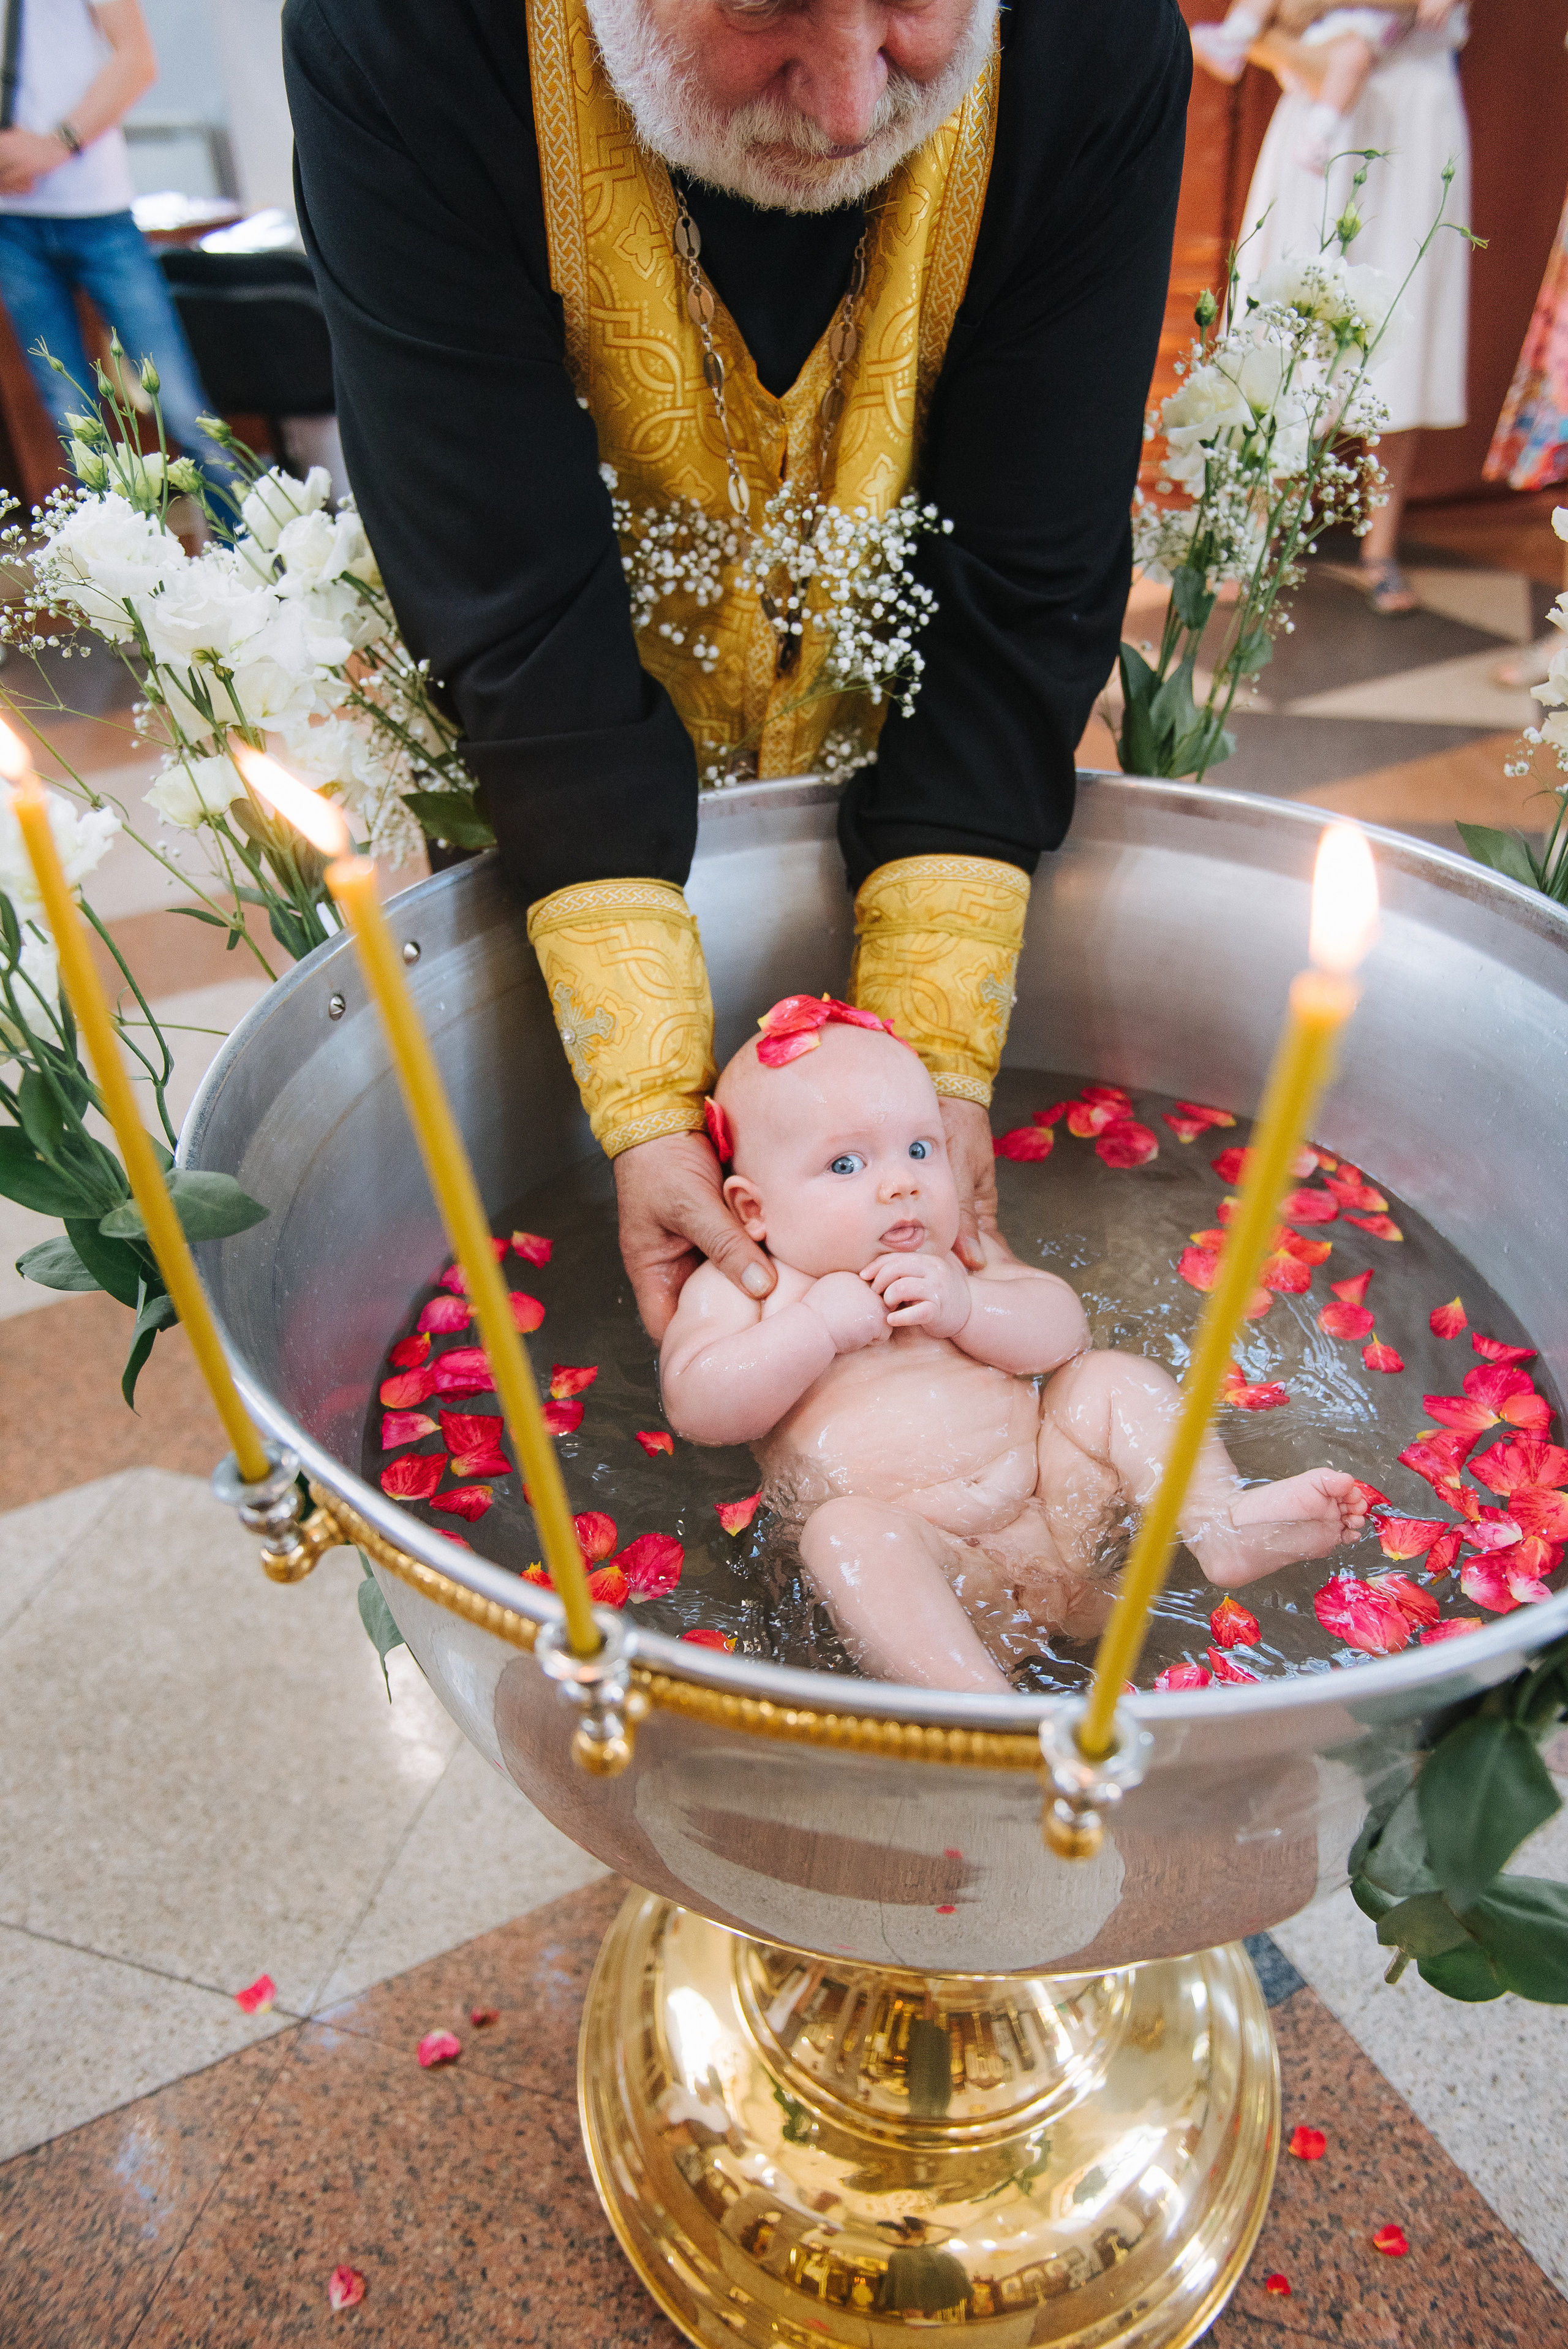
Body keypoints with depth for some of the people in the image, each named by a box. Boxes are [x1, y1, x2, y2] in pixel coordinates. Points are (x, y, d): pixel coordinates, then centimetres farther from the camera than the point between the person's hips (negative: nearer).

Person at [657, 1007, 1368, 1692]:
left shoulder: (951, 1252, 18)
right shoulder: (739, 1286, 6)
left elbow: (1063, 1333, 9)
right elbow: (697, 1407, -9)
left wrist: (967, 1306, -10)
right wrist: (820, 1327, -16)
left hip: (1055, 1506, 5)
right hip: (924, 1563, -4)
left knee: (1111, 1381, -3)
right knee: (846, 1531, -34)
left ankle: (1220, 1522, -17)